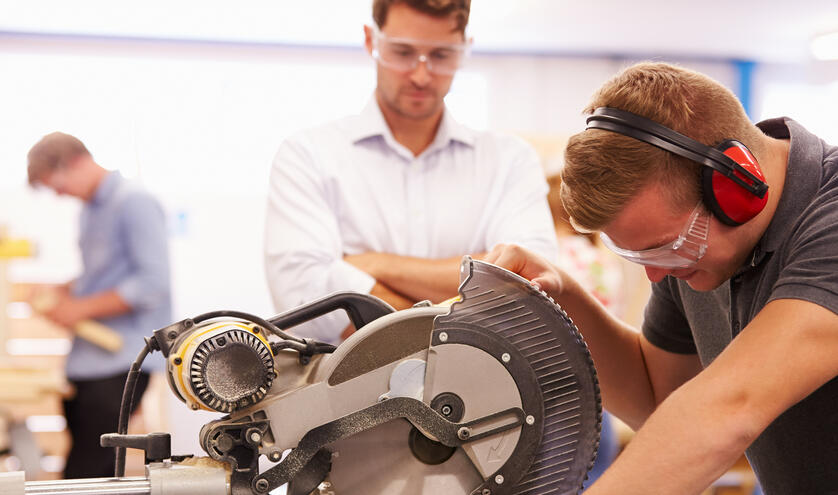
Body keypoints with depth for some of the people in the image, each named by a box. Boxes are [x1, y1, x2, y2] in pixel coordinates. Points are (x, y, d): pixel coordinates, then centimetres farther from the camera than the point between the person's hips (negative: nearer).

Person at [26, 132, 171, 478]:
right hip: (85, 360, 9)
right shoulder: (89, 210, 18)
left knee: (82, 477, -11)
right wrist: (65, 292, 8)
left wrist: (81, 308, -13)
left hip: (120, 362, -9)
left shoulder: (134, 204, -9)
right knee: (100, 474, 10)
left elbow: (152, 284, -17)